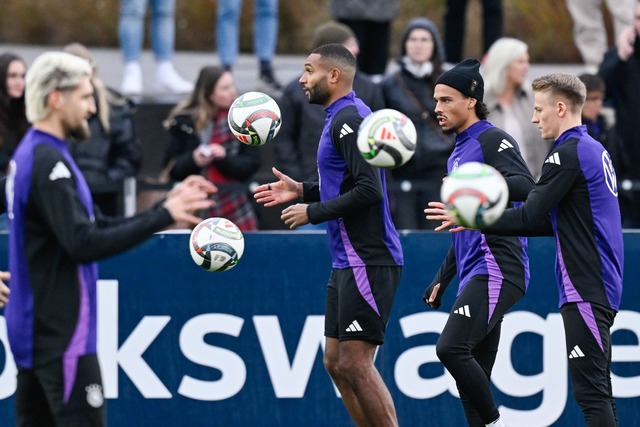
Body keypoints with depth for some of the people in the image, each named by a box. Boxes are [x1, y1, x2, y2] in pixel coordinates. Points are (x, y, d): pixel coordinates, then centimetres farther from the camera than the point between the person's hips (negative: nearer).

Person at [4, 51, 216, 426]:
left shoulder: (31, 155, 13)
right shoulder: (48, 162, -17)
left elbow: (97, 227, 15)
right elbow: (84, 244, -25)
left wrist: (165, 207, 7)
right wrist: (163, 216, -21)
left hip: (36, 327, 10)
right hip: (63, 337, -10)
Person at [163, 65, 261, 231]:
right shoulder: (184, 121, 0)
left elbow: (252, 163, 1)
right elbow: (172, 167, 2)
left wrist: (225, 158, -16)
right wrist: (193, 160, -17)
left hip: (235, 204, 1)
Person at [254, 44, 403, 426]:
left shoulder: (349, 119, -14)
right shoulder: (342, 118, 17)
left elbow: (369, 190, -22)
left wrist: (313, 212, -14)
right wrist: (301, 190, 17)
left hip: (367, 261, -10)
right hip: (348, 262, 10)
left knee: (354, 363, -11)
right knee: (336, 362, 10)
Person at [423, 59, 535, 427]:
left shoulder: (493, 140, -5)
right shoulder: (458, 153, 23)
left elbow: (525, 187, -23)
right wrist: (442, 280, 27)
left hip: (496, 270, -10)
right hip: (475, 275, 10)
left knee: (451, 348, -23)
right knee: (473, 380, 4)